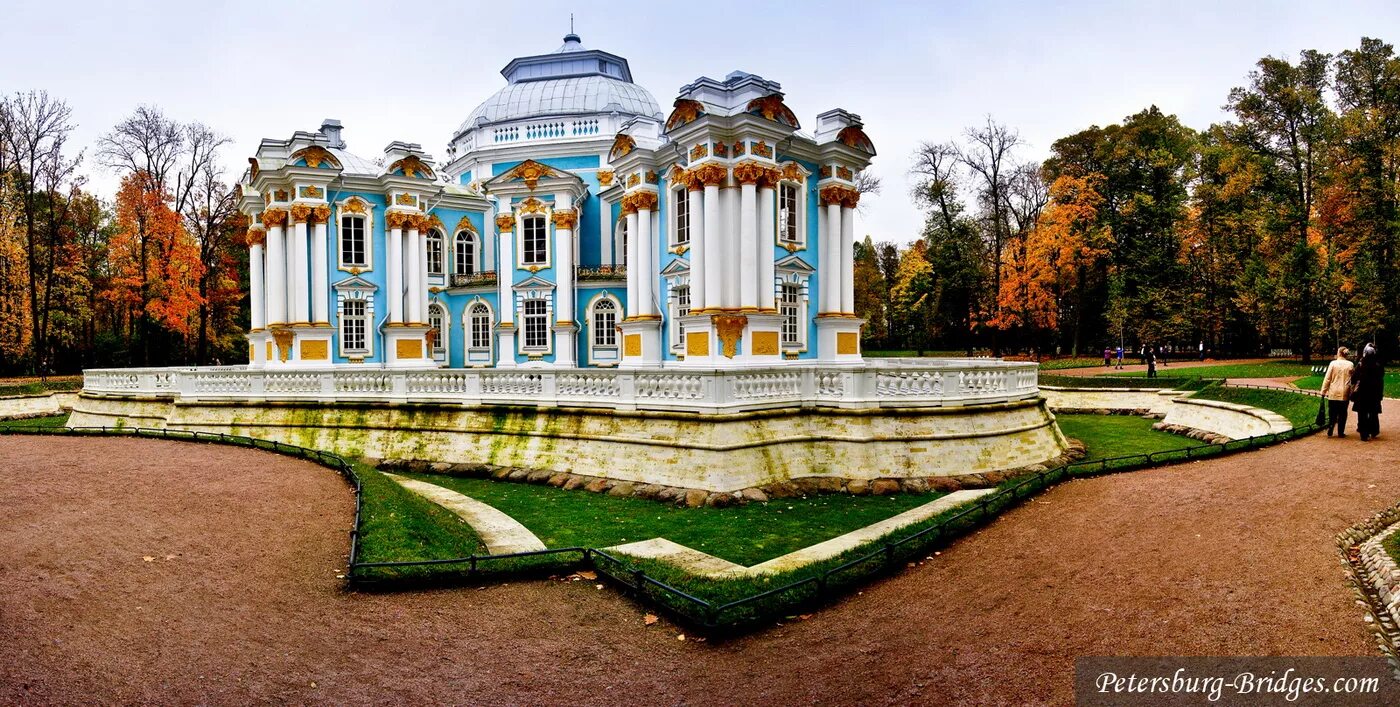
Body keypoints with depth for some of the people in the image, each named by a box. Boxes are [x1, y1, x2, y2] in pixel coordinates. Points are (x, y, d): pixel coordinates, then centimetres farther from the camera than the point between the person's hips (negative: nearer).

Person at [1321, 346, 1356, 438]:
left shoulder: (1333, 363, -6)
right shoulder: (1350, 365, -2)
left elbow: (1327, 379, -4)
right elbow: (1352, 379, 1)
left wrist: (1323, 391, 2)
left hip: (1333, 393, -1)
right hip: (1344, 393, 1)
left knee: (1332, 413, 8)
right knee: (1342, 413, 8)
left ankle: (1330, 431, 0)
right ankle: (1341, 432, 10)